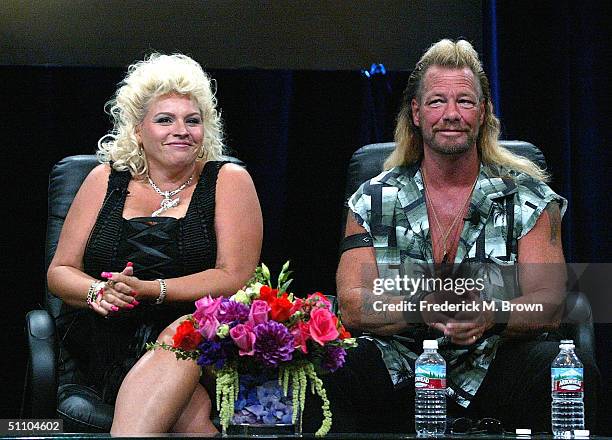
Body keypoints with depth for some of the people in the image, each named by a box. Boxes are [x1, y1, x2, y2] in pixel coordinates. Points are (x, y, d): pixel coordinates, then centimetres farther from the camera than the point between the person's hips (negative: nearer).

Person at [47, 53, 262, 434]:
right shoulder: (106, 180, 14)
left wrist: (149, 291, -16)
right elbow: (60, 272, 15)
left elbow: (235, 277, -3)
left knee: (180, 345, -40)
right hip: (114, 344, 0)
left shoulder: (228, 181, 7)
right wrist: (99, 293, -9)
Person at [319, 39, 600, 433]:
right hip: (400, 369, 0)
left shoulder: (529, 198, 6)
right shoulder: (373, 200, 8)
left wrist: (491, 315, -26)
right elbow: (352, 306, -1)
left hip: (495, 366, 0)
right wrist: (419, 308, -22)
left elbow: (550, 304, -3)